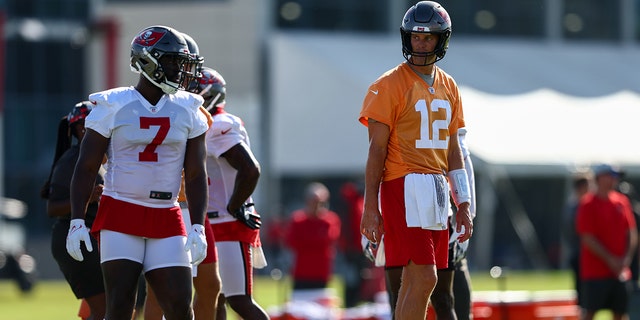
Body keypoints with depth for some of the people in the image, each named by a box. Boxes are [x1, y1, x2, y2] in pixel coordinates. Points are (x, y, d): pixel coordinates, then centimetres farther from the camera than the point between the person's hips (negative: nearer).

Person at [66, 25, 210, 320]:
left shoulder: (188, 111, 6)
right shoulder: (112, 108, -4)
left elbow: (195, 175, 6)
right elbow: (86, 168, -2)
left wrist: (198, 227, -3)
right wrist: (77, 222, -9)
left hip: (166, 220, 3)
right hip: (120, 216, -3)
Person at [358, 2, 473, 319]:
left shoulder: (448, 87, 14)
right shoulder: (390, 86, -7)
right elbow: (377, 150, -8)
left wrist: (463, 204, 15)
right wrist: (370, 207, -12)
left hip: (437, 191, 7)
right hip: (404, 188, -7)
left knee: (414, 281, 8)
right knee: (424, 279, -14)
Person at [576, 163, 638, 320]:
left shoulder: (622, 201, 10)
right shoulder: (588, 203, -8)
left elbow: (632, 234, 12)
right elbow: (588, 238, -12)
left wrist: (626, 259, -3)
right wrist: (610, 260, -15)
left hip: (620, 271, 6)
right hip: (595, 271, -6)